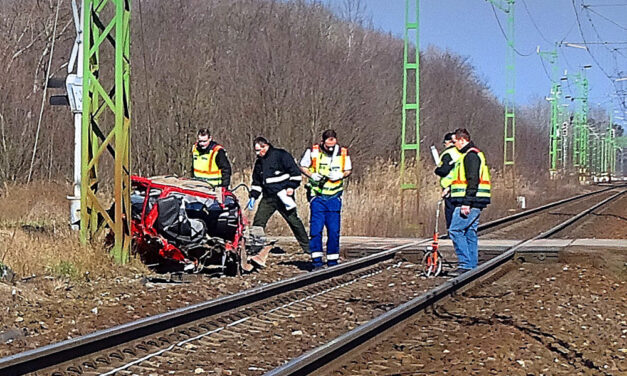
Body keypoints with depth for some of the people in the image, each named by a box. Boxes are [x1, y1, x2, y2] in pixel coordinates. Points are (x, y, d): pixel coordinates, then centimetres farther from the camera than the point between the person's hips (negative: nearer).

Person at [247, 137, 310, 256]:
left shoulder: (281, 155, -5)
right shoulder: (259, 162, 17)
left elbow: (295, 172, -8)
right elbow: (256, 181, 24)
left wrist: (291, 187, -15)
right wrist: (253, 197, 15)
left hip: (283, 196, -6)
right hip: (268, 198, 6)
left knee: (293, 221, -1)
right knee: (258, 221, -4)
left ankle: (307, 247, 9)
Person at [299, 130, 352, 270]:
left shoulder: (343, 153, 0)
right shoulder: (313, 151, -5)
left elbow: (348, 170, 13)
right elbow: (303, 166, 8)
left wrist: (340, 175, -8)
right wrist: (311, 175, -12)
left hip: (334, 197, 2)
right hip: (317, 196, -2)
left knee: (334, 230, 3)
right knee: (316, 228, -6)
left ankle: (332, 261, 13)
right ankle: (317, 261, 0)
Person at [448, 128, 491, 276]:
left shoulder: (471, 155, -12)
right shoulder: (471, 154, 21)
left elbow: (473, 180, -20)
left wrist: (466, 203, -24)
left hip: (470, 202, -11)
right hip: (474, 203, 11)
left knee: (455, 230, -12)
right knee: (470, 233, 10)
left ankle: (465, 265, -14)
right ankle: (472, 266, 12)